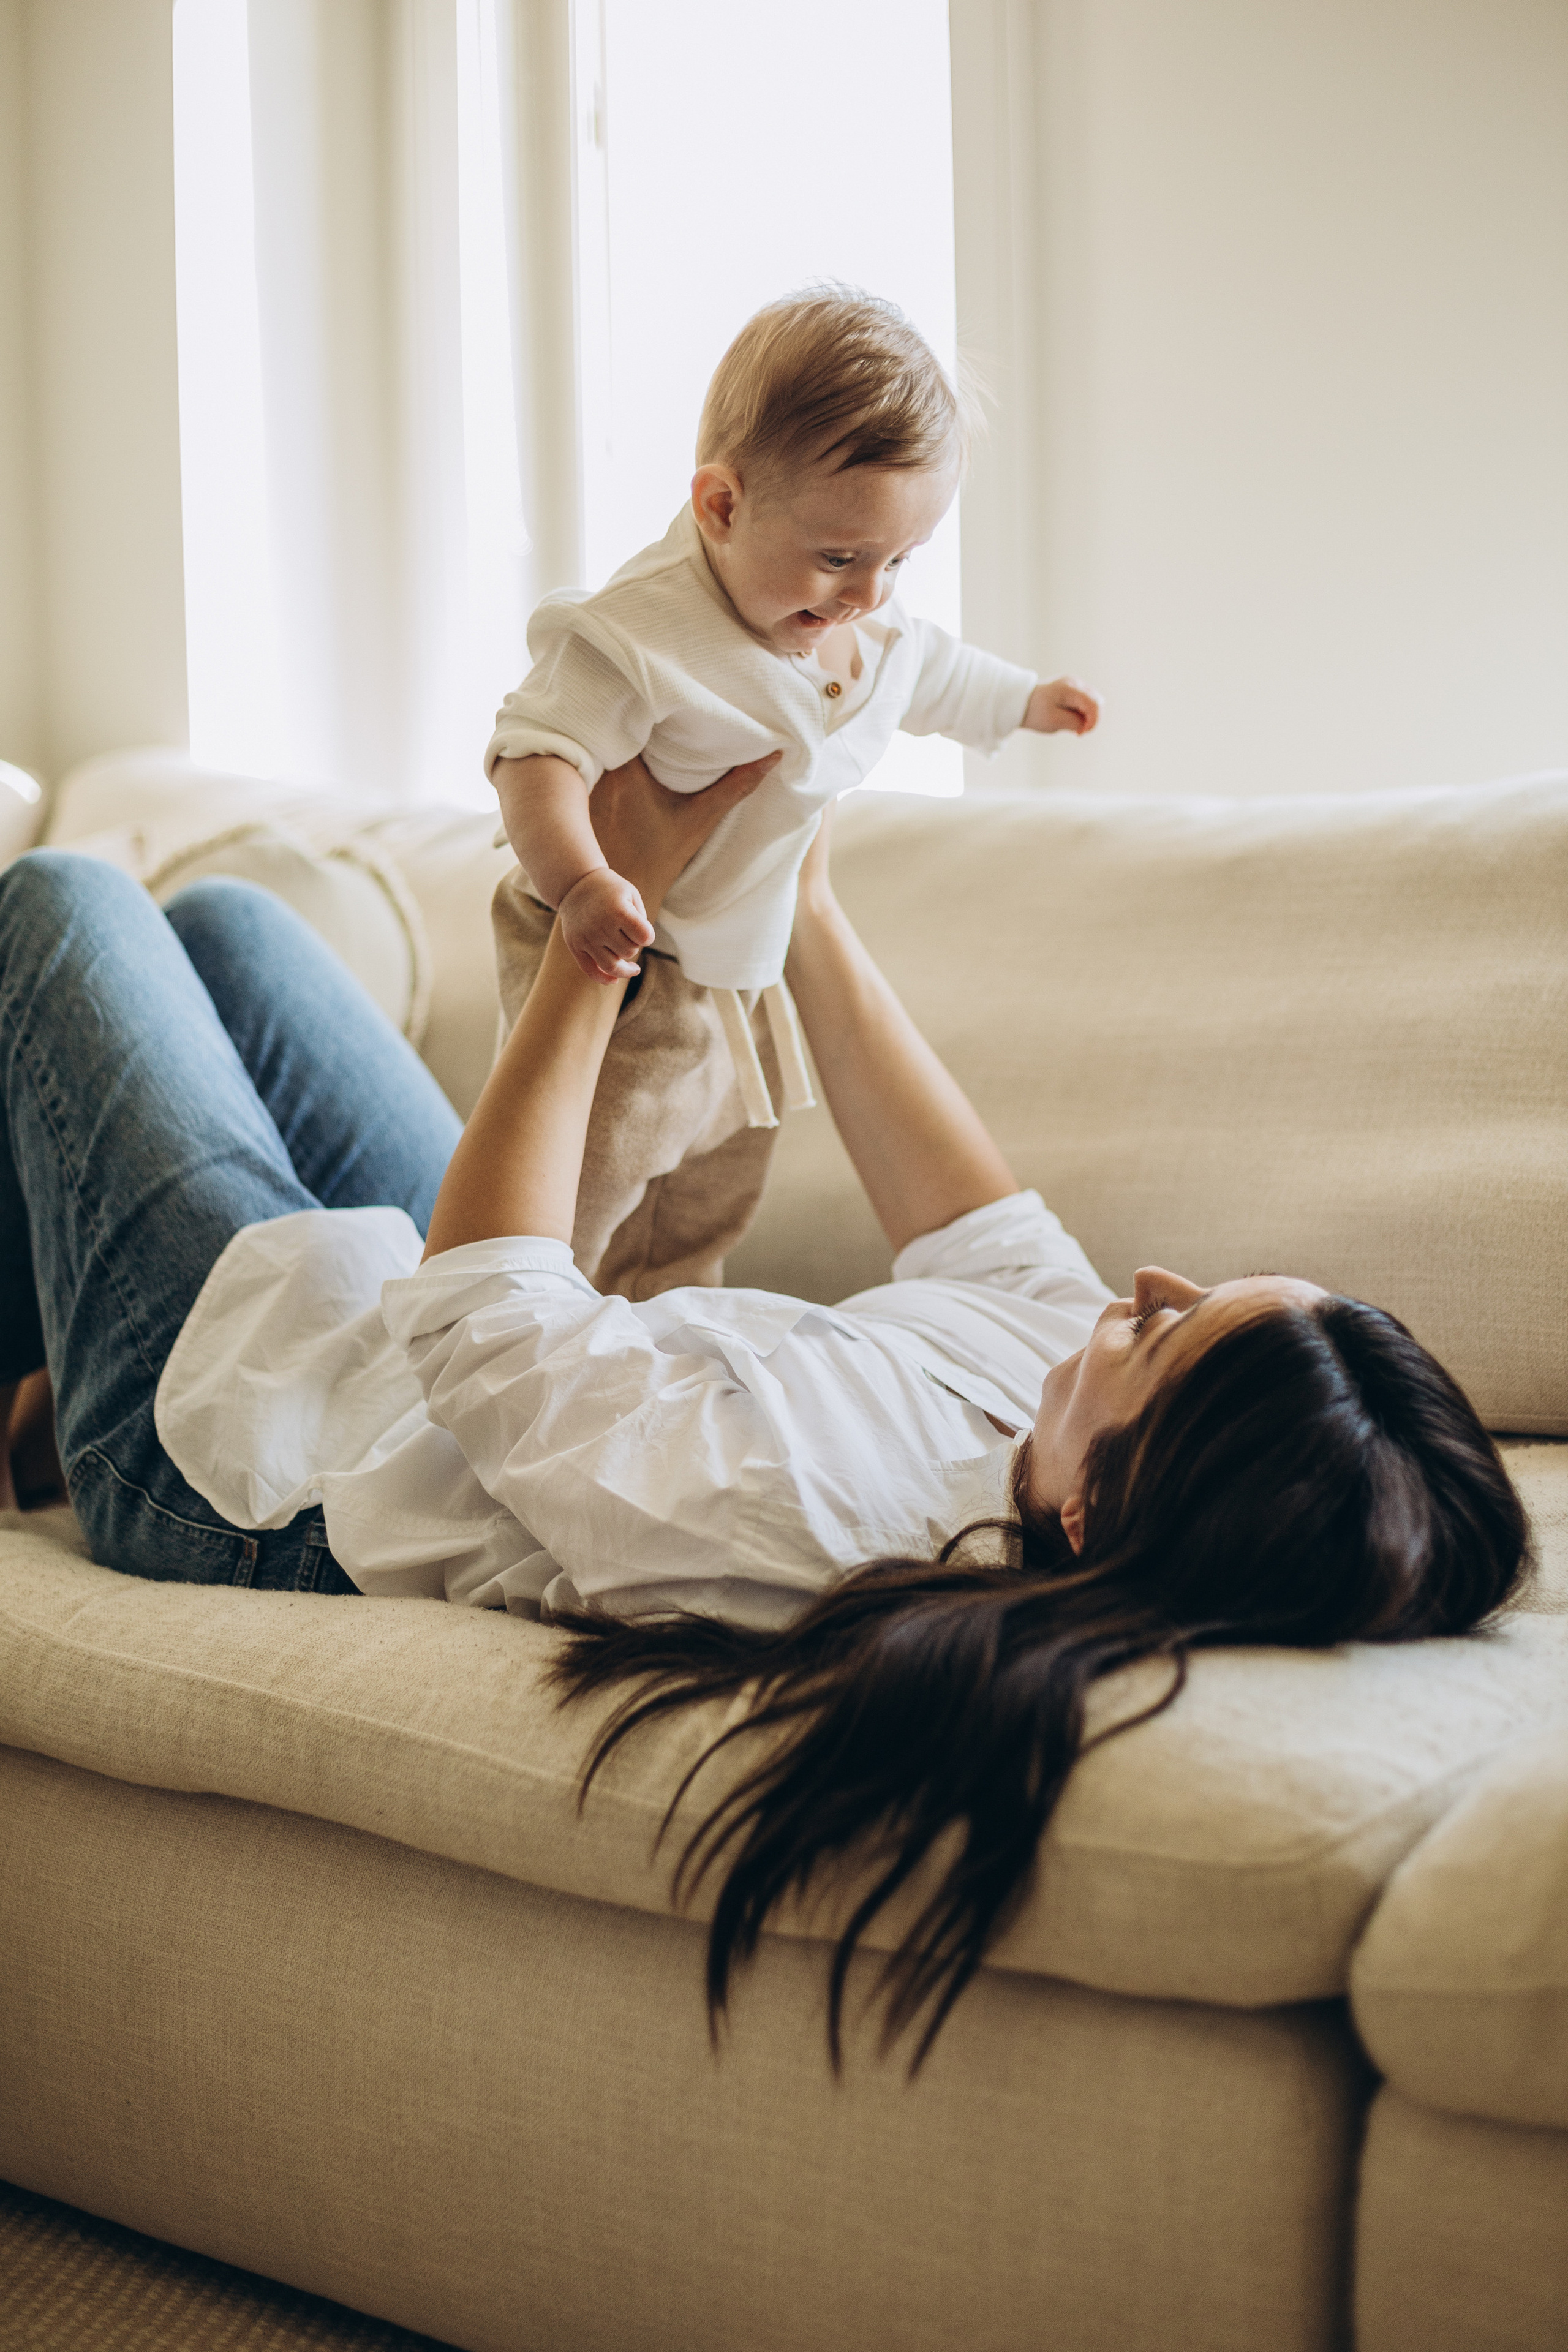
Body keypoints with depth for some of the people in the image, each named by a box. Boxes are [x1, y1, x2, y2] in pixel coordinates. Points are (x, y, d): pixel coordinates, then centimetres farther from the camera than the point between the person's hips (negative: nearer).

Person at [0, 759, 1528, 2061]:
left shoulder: (794, 1517, -47)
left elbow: (478, 1299, -29)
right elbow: (977, 1227, -5)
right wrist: (807, 907, -1)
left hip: (244, 1444, -6)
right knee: (220, 917, 23)